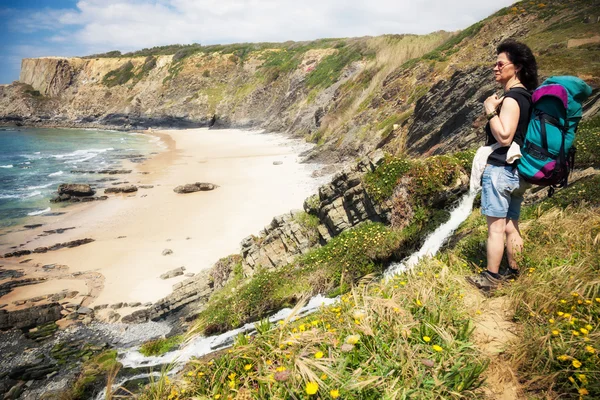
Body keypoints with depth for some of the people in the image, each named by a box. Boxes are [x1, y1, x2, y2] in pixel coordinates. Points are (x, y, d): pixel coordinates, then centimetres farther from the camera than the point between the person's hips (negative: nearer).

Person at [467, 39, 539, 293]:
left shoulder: (511, 98, -16)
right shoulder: (526, 95, 15)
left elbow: (504, 137, -23)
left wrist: (490, 111, -17)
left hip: (500, 169, -10)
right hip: (517, 170, 10)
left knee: (495, 225, -3)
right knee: (511, 225, 16)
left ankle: (491, 278, 5)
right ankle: (513, 271, 26)